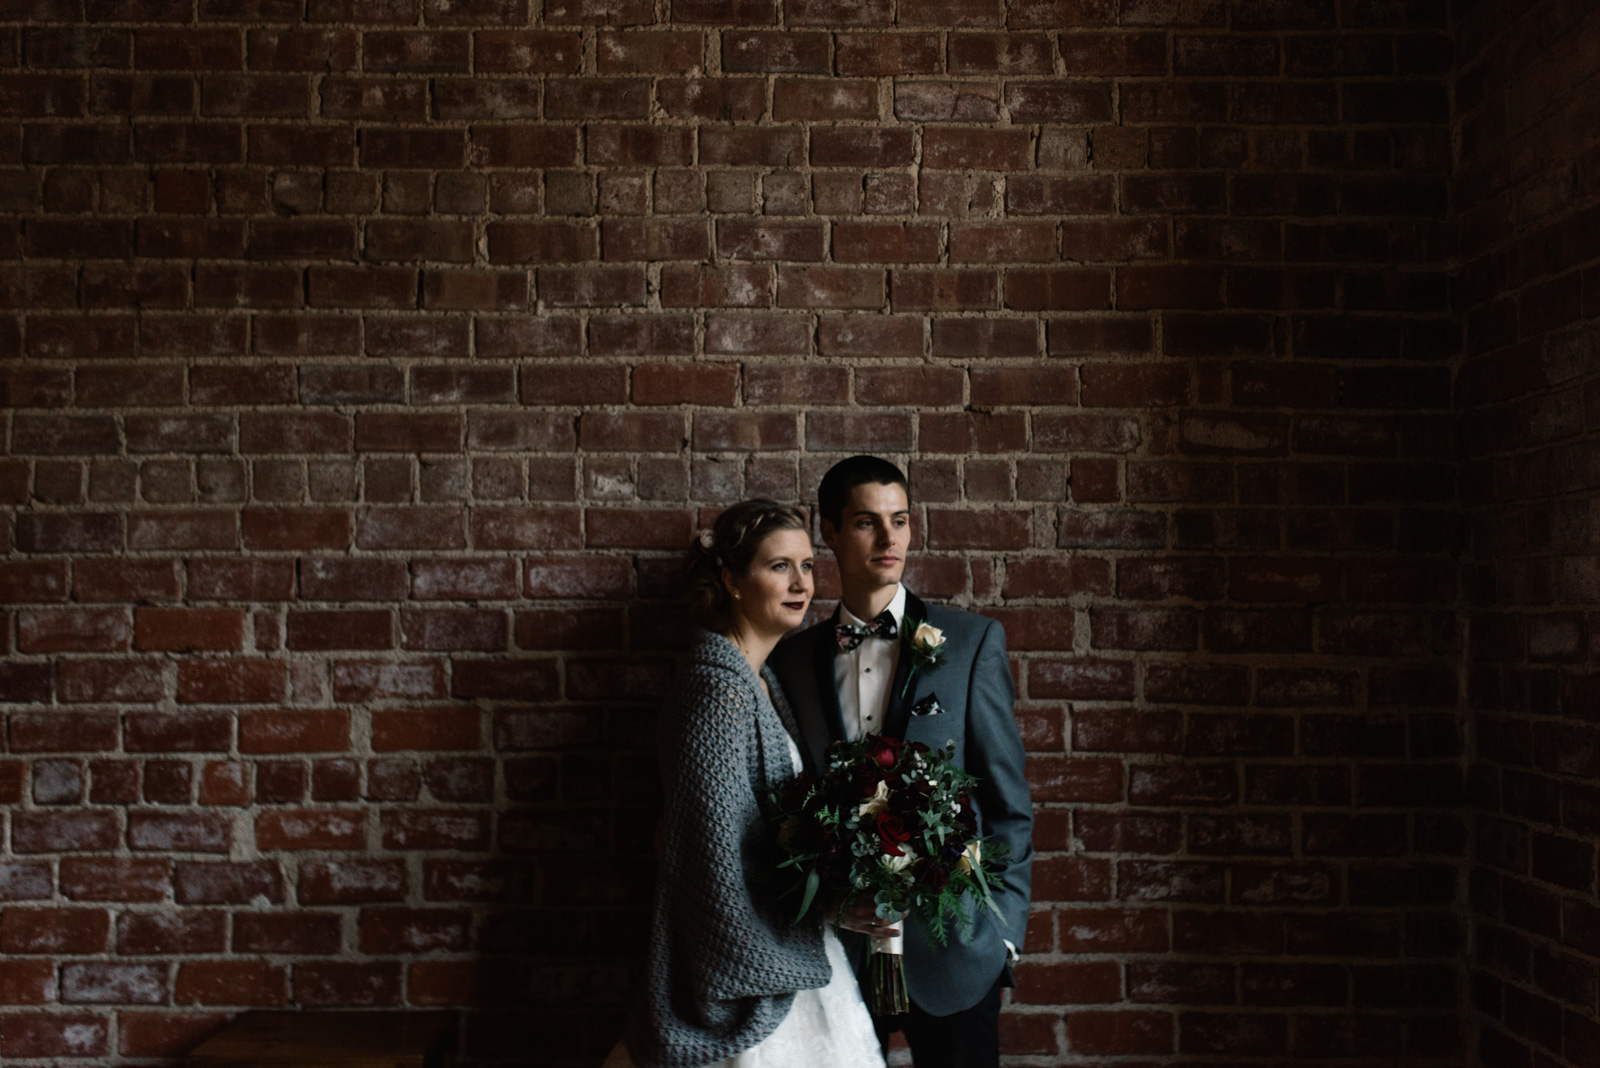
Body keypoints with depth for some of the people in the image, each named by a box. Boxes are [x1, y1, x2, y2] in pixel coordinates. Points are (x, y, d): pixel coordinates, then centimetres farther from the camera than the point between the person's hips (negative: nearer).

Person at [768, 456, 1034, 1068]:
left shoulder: (972, 642, -1)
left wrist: (1004, 933, -6)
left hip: (949, 949, -2)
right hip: (838, 950, 2)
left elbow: (1009, 802, -2)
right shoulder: (791, 661, 5)